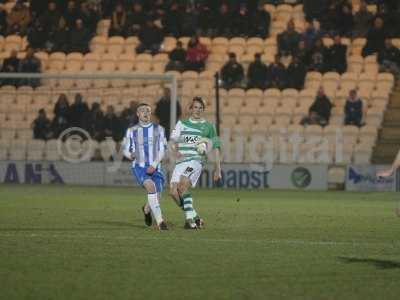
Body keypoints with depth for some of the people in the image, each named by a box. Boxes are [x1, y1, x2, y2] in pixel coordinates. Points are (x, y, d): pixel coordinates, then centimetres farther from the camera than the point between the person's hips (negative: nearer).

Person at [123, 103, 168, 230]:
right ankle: (160, 221, -28)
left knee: (156, 199, 2)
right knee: (151, 187, -29)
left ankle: (146, 209, 41)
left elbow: (162, 150, 0)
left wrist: (154, 165, -15)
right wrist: (130, 155, -11)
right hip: (139, 167, -2)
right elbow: (125, 150, 14)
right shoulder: (132, 131, 7)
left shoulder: (158, 129, 6)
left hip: (154, 168, 2)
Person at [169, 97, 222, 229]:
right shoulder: (182, 123, 18)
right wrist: (176, 151, -12)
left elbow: (216, 148, 14)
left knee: (183, 184, -30)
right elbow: (173, 140, 11)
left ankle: (190, 218, -28)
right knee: (174, 192, -10)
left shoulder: (208, 127, 12)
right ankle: (195, 218, 3)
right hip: (181, 161, 4)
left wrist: (218, 169, 9)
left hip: (196, 160, -4)